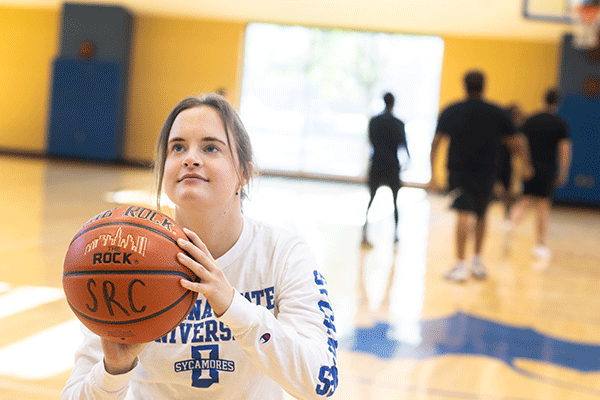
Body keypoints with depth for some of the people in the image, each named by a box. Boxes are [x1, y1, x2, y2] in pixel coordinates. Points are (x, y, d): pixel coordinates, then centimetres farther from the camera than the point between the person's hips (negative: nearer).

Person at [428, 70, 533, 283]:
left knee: (463, 214, -9)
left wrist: (432, 174, 7)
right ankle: (477, 261, 22)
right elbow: (517, 143, 8)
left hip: (458, 170, -1)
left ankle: (460, 265, -15)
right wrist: (527, 165, 23)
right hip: (486, 172, 1)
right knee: (481, 215, 19)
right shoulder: (498, 113, 3)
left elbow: (435, 143, 3)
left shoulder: (450, 112, 3)